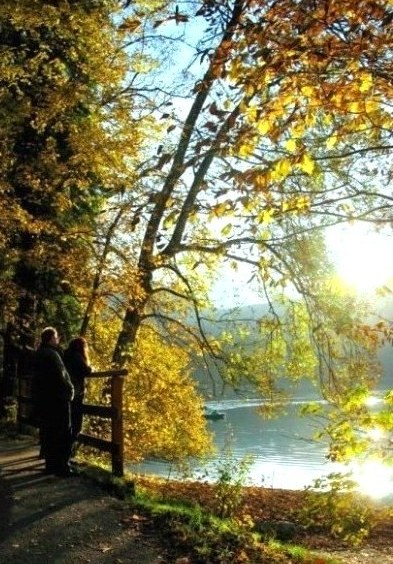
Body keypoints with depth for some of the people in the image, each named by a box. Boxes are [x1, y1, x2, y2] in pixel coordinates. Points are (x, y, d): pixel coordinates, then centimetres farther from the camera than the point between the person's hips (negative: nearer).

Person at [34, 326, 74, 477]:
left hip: (43, 399, 9)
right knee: (63, 433, -4)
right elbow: (61, 376, -21)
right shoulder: (51, 354, -17)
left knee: (48, 432, 12)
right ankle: (61, 466, -3)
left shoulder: (39, 354, 13)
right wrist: (70, 390, -7)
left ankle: (50, 464, 18)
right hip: (57, 399, -9)